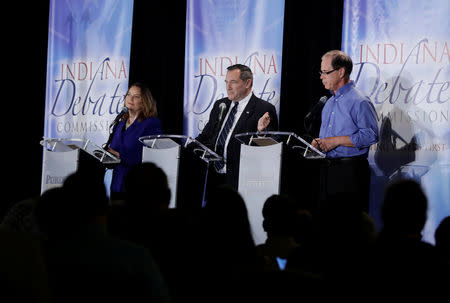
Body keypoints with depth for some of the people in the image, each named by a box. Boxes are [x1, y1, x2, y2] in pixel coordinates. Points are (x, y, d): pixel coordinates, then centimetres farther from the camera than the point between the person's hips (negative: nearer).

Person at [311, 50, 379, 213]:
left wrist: (336, 141, -18)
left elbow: (370, 135, -18)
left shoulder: (359, 101, -10)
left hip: (351, 169, -8)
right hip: (328, 169, 8)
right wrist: (319, 142, 7)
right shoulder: (329, 103, 20)